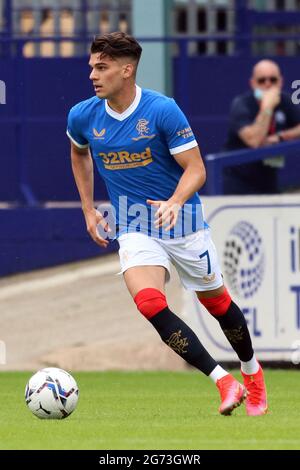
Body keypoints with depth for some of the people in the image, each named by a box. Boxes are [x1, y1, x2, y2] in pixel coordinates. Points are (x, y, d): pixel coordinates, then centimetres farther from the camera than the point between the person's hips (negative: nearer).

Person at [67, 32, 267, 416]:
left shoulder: (163, 110, -17)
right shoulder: (82, 117, -5)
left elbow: (196, 170, -16)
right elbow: (79, 154, 19)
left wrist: (175, 202, -35)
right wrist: (88, 210, 16)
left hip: (182, 224, -2)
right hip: (133, 228, 2)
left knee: (216, 301, 12)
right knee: (149, 303, -24)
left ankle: (251, 371, 41)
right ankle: (224, 382, -23)